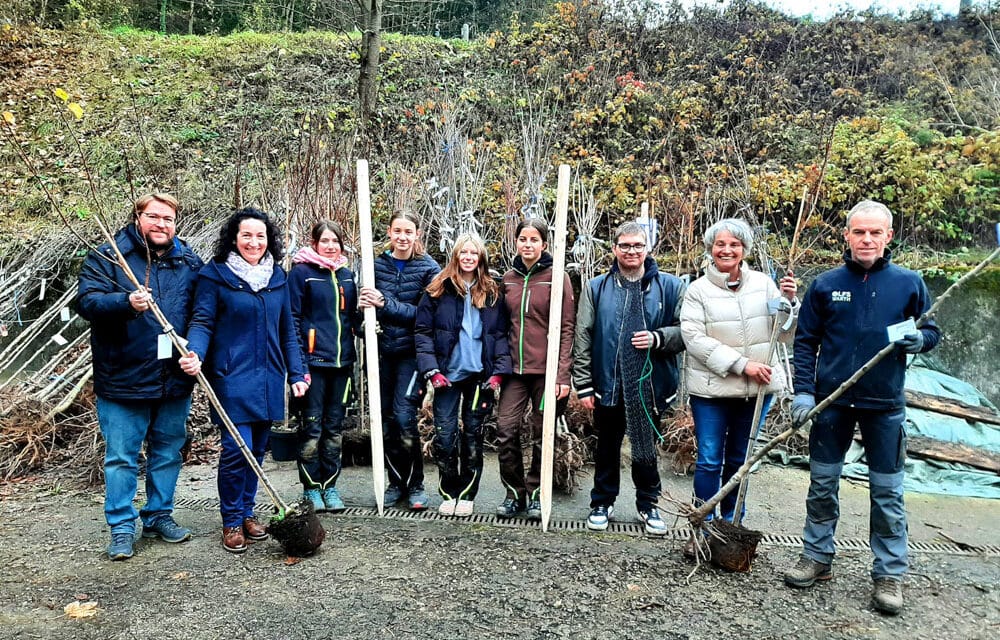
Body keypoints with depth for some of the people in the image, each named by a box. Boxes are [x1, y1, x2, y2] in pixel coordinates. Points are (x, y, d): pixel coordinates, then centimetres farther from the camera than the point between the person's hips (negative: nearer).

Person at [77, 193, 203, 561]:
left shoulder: (190, 262, 8)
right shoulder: (106, 257, -2)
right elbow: (86, 301, -12)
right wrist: (126, 302, -30)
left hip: (175, 380, 4)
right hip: (123, 379, -3)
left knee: (167, 453, 14)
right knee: (121, 457, 4)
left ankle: (159, 516, 29)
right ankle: (122, 528, 16)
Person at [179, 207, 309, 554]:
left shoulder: (278, 276, 11)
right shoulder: (215, 274, -4)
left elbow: (287, 330, 15)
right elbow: (202, 322, -6)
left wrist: (296, 373, 11)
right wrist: (194, 354, -26)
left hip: (268, 379, 5)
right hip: (232, 378, -5)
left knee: (257, 450, 12)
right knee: (237, 449, -9)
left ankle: (247, 513, 28)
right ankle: (232, 523, 10)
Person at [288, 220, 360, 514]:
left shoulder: (347, 274, 12)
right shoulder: (301, 272, -4)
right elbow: (293, 320, -8)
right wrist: (299, 364, -13)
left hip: (342, 360, 5)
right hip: (314, 360, -5)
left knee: (335, 427, 10)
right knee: (312, 426, 1)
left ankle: (329, 485, 20)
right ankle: (311, 487, 13)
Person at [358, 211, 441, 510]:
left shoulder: (428, 269, -2)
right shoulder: (376, 264, 6)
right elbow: (364, 306, 9)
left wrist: (384, 303, -19)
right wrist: (366, 305, -15)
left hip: (410, 352, -3)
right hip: (382, 352, 3)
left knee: (404, 417, -12)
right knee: (385, 420, 6)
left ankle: (415, 485, 5)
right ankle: (396, 482, 22)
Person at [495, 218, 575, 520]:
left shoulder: (557, 278, -2)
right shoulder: (508, 279, 10)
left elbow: (567, 328, -6)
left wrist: (562, 374, -12)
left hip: (545, 370, -3)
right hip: (515, 369, 3)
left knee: (542, 436, 5)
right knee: (505, 430, -5)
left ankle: (536, 494, 21)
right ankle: (514, 493, 12)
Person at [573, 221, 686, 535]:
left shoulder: (669, 286, 0)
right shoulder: (596, 288, 2)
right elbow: (583, 338, 0)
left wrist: (657, 338, -17)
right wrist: (584, 384, -4)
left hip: (651, 385, 0)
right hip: (608, 385, 0)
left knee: (646, 447, 15)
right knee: (607, 448, 15)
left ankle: (647, 504, 33)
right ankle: (602, 503, 31)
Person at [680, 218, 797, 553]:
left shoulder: (763, 284, 4)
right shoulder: (698, 290, -4)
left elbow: (785, 334, 7)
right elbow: (695, 339, -14)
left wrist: (789, 301, -12)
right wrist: (742, 364, -19)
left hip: (757, 388, 3)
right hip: (712, 389, -3)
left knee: (738, 460, 15)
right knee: (709, 461, 0)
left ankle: (732, 526, 29)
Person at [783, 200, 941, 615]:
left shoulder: (909, 283, 0)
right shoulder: (825, 284, 0)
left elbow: (932, 331, 9)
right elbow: (805, 341, 3)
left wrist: (919, 339, -15)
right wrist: (803, 391, -7)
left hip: (885, 405, -1)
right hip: (831, 402, 1)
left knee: (887, 492, 7)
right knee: (822, 485, 11)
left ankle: (889, 575, 20)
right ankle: (817, 558, 26)